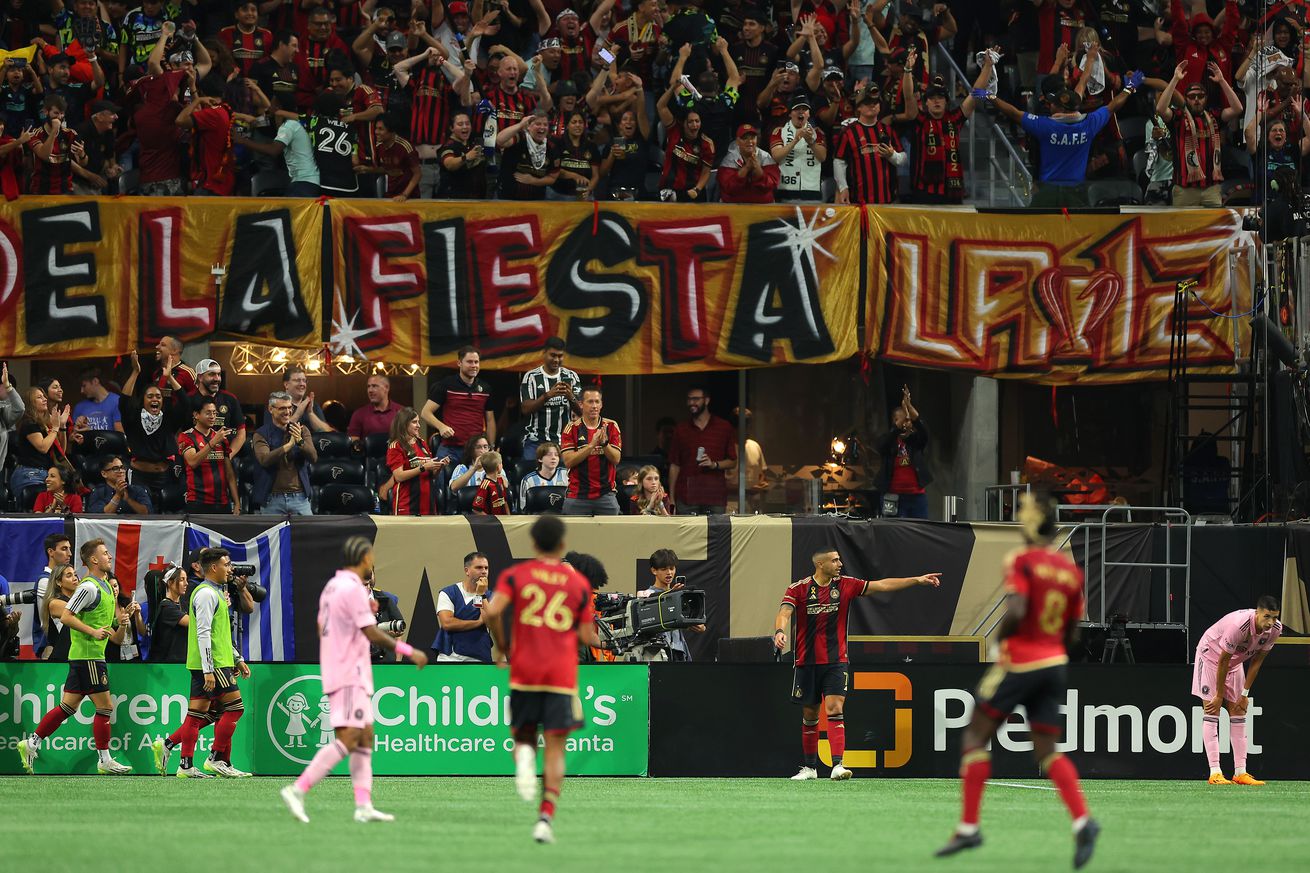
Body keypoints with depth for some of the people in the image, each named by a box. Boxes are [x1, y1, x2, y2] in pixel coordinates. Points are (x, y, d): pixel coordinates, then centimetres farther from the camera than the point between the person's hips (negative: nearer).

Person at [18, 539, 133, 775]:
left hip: (81, 657, 9)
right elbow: (65, 616, -18)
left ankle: (31, 744, 9)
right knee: (104, 706, -5)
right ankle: (104, 760, 0)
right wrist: (93, 631, -21)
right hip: (88, 655, -9)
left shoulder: (106, 587, 18)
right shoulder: (89, 587, -12)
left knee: (68, 706, 8)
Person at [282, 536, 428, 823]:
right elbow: (372, 634, -18)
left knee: (365, 736, 10)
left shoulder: (332, 586, 13)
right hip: (350, 675, -10)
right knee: (348, 738, -14)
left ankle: (364, 805, 5)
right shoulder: (353, 589, -15)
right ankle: (298, 790, -21)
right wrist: (409, 651, -11)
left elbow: (321, 629, 20)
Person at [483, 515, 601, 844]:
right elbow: (588, 637, 4)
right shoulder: (578, 582, 5)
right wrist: (593, 636, 28)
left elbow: (492, 612, -12)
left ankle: (523, 756, -21)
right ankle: (546, 817, -13)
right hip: (562, 674, 0)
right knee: (555, 748, 1)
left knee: (524, 736, 17)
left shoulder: (514, 575, 3)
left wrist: (501, 645, 5)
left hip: (524, 669, 0)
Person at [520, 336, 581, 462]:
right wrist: (548, 395, -21)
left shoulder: (571, 377, 7)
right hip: (536, 441, -1)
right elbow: (525, 409, -7)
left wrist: (571, 398, -19)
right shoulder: (531, 377, 2)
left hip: (563, 441, 1)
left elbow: (580, 410, 3)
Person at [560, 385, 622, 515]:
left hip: (605, 494, 1)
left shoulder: (611, 426, 6)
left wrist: (604, 443, -19)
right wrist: (591, 445, -19)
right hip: (577, 496, -1)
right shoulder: (572, 428, 1)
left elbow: (616, 459, -1)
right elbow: (568, 462, -9)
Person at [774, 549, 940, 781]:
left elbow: (881, 586, 3)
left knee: (835, 709, -16)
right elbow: (784, 613, -17)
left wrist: (917, 580, -1)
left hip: (836, 662, 0)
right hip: (807, 663, 0)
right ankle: (810, 767, 23)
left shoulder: (845, 585, 2)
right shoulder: (798, 589, -4)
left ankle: (837, 766, -24)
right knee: (809, 715, 9)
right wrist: (780, 631, -40)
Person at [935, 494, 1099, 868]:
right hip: (1056, 663, 6)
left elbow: (1016, 612, -23)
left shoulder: (1021, 561, -9)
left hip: (1019, 663, -6)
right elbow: (1071, 632, 14)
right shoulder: (1071, 570, 10)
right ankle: (1082, 821, -15)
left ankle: (968, 827, 3)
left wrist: (1000, 637, -5)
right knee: (1047, 751, 7)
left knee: (975, 736, 6)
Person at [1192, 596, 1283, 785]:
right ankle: (1215, 773, -17)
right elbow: (1223, 661, -27)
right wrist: (1219, 696, -18)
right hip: (1211, 655, -6)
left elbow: (1257, 660, -6)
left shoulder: (1275, 629, -19)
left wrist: (1245, 693, -4)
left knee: (1238, 713, 1)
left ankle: (1240, 773, 0)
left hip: (1236, 662, 6)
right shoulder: (1238, 626, -39)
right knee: (1212, 712, -12)